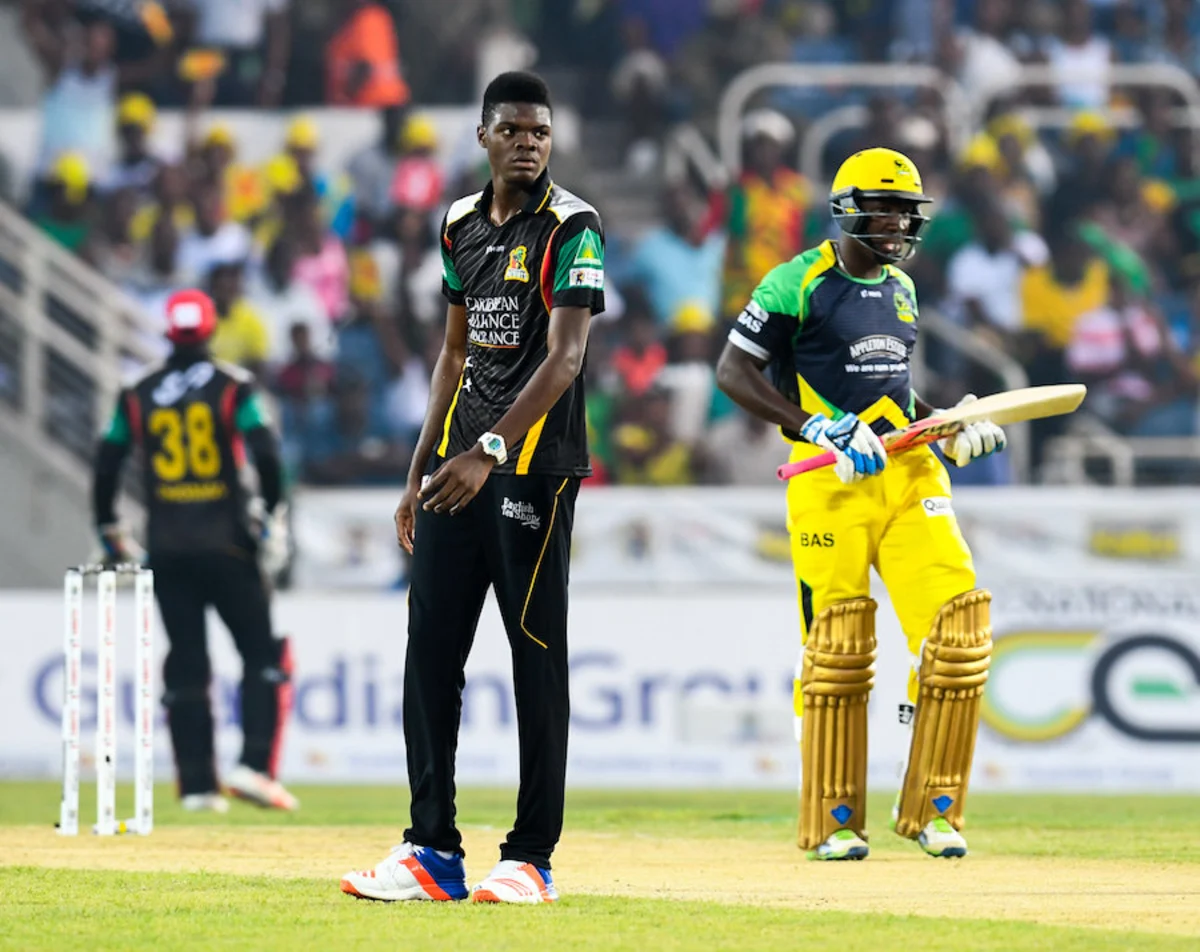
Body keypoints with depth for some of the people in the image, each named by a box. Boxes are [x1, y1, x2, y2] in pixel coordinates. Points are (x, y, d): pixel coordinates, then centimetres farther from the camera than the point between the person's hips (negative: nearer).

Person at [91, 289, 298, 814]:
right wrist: (274, 514, -2)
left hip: (165, 549, 3)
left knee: (185, 666, 7)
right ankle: (255, 765, -11)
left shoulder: (137, 393, 6)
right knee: (264, 654, 4)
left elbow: (106, 462, 7)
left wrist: (110, 533, 16)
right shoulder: (232, 386, -2)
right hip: (226, 546, -3)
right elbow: (264, 452, -13)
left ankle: (197, 785, 2)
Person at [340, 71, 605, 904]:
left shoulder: (570, 228, -7)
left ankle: (532, 858, 0)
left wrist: (489, 451, -23)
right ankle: (432, 852, 7)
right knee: (430, 647, 3)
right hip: (459, 464, 7)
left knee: (537, 659, -3)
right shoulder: (462, 226, 14)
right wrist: (419, 473, 17)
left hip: (534, 468, -7)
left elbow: (563, 358, -15)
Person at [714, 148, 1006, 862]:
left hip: (909, 473, 6)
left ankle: (932, 810, 2)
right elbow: (735, 371, -6)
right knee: (837, 643, -5)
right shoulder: (798, 283, -3)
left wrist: (948, 427, 11)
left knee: (959, 624, -7)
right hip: (829, 481, -6)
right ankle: (833, 823, 7)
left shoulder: (901, 289, 17)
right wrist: (820, 428, -15)